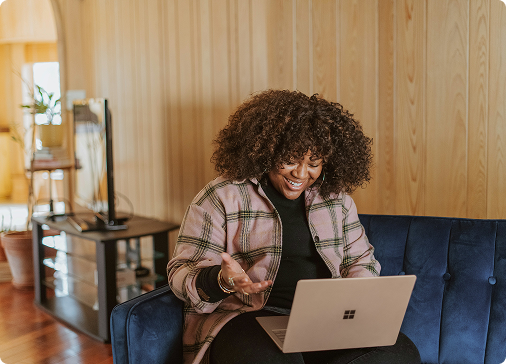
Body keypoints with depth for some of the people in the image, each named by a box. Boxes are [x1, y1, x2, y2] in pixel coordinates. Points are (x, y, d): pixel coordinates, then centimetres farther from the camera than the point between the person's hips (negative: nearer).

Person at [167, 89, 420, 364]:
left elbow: (360, 259, 21)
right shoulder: (221, 198, -1)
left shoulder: (336, 198, 14)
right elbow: (182, 273, -2)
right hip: (247, 317, -5)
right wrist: (221, 280, -25)